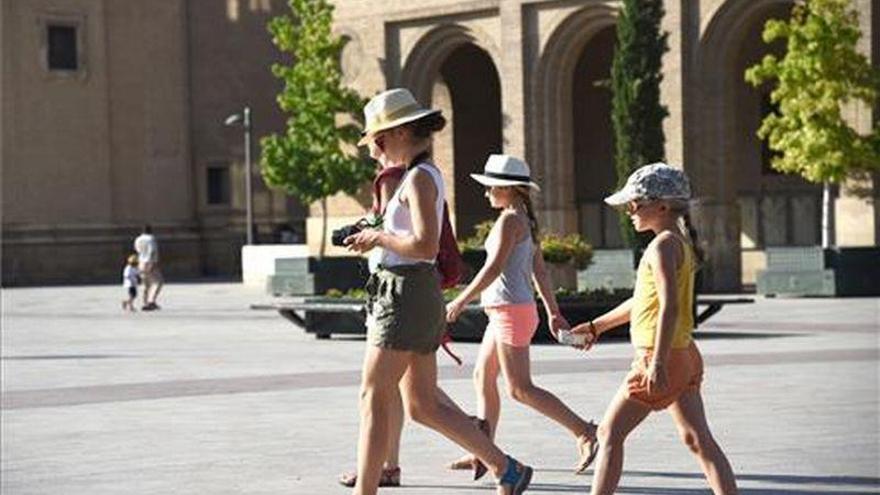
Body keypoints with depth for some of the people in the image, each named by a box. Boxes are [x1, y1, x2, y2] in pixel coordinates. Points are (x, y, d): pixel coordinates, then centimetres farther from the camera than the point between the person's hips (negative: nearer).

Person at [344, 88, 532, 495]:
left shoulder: (419, 177, -13)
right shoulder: (427, 175, 17)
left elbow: (424, 245, -23)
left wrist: (379, 237, -10)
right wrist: (375, 238, 13)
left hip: (406, 295, -10)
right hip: (411, 292, 10)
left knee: (374, 398, -5)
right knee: (424, 407, 11)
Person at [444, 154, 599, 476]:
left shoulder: (509, 221, -14)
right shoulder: (525, 221, 15)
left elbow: (494, 268, -20)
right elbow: (539, 270, 18)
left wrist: (460, 301, -15)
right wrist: (553, 312, 20)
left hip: (511, 311, -10)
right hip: (505, 312, 10)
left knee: (520, 389, -9)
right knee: (482, 377, 13)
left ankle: (585, 433, -10)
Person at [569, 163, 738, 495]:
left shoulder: (663, 245, -15)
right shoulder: (681, 242, 15)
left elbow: (669, 307, -25)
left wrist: (658, 365, -30)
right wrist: (596, 327, 31)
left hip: (660, 358, -9)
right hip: (686, 357, 9)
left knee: (610, 434, 0)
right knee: (698, 439, 9)